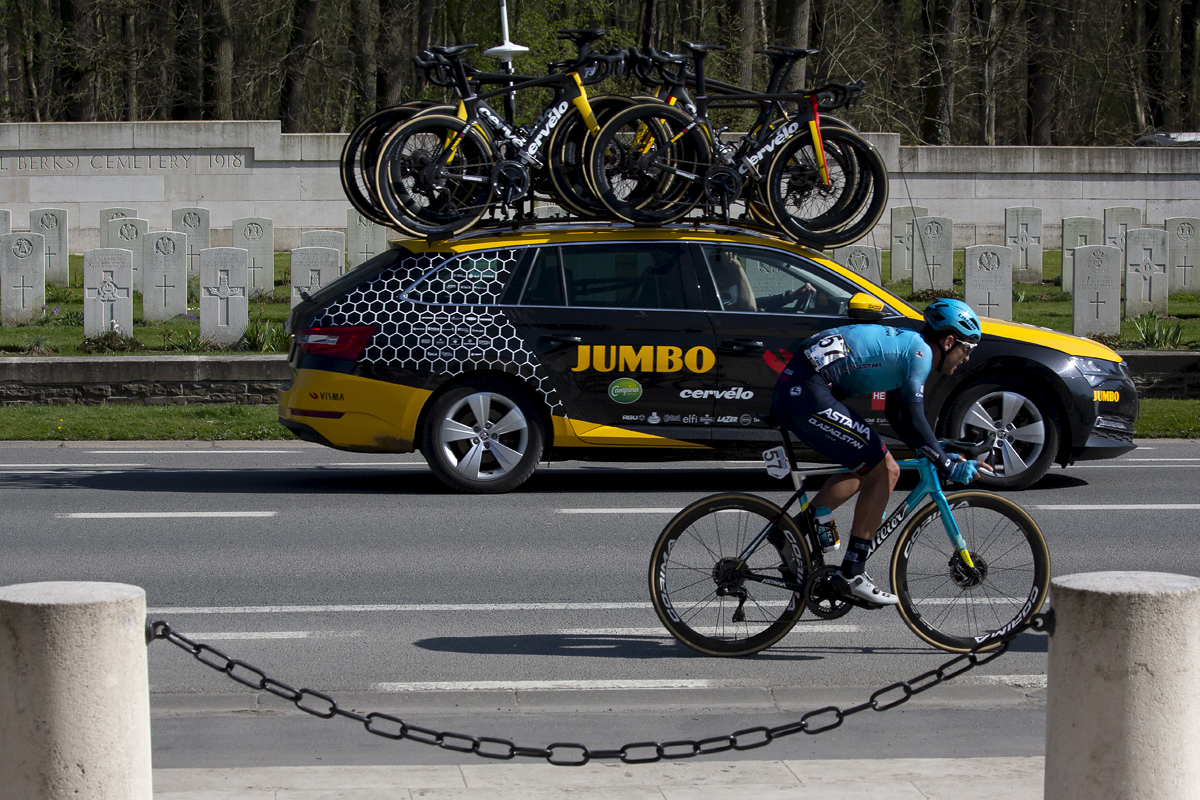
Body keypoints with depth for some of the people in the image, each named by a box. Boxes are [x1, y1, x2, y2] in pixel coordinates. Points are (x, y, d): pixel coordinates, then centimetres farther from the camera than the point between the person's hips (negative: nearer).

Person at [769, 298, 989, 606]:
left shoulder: (906, 345, 23)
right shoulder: (920, 351, -6)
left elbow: (896, 414, 31)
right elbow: (912, 418, -16)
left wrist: (936, 456, 25)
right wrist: (946, 466, -11)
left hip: (792, 390, 10)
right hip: (806, 394, -10)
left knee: (871, 466, 21)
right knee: (884, 471, -5)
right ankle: (852, 575, -4)